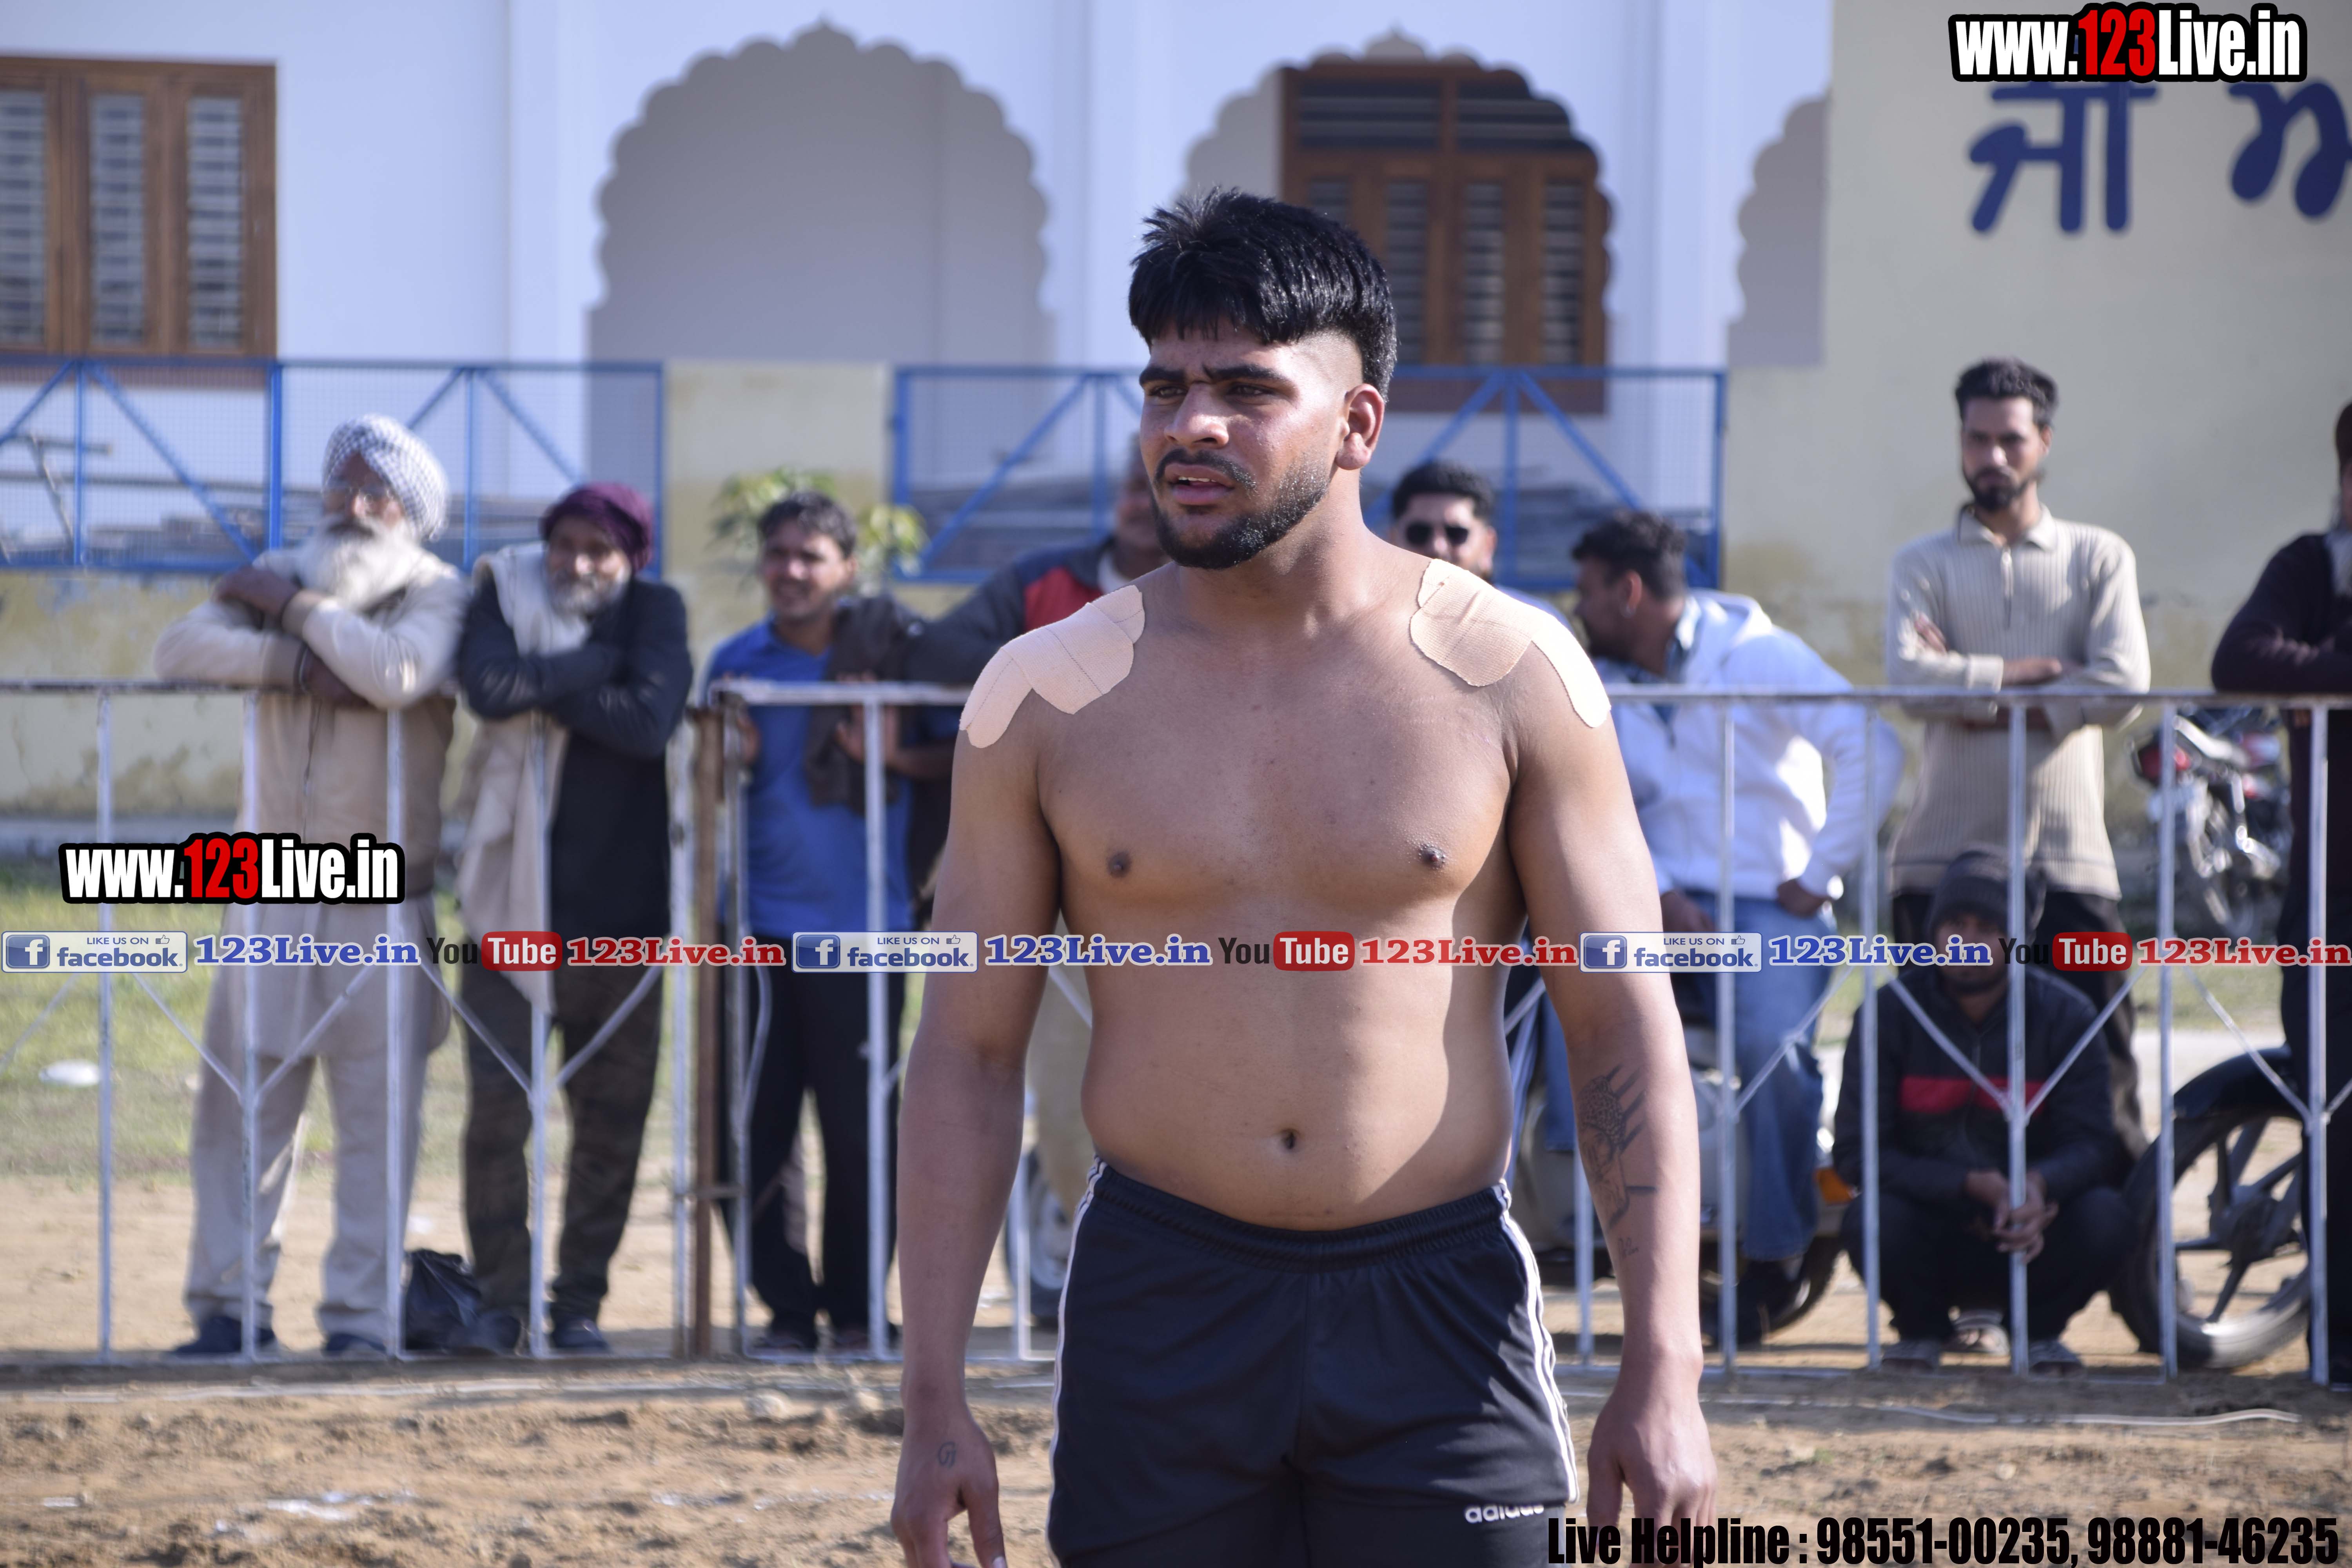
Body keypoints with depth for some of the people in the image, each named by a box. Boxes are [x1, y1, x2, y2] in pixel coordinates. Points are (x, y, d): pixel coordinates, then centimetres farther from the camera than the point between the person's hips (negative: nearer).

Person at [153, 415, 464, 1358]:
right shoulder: (282, 575, 9)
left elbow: (398, 672, -24)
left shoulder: (437, 594, -1)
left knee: (378, 1111, -4)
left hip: (384, 903, -3)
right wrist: (295, 661, -19)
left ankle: (361, 1313, -1)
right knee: (240, 1099, 0)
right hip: (272, 895, 3)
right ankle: (231, 1304, 4)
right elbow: (181, 647, -8)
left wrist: (293, 609, -13)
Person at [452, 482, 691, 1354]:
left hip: (621, 907, 1)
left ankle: (579, 1301, 14)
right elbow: (491, 686, -18)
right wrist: (596, 666, -11)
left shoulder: (655, 613, 3)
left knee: (612, 1120, 4)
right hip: (515, 905, -1)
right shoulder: (505, 594, 3)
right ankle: (501, 1297, 7)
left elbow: (650, 721, -15)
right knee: (497, 1110, -7)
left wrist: (547, 686, -12)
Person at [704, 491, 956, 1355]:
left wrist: (900, 755, -15)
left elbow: (964, 753, 4)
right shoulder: (737, 661, 8)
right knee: (754, 1128, 0)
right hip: (761, 921, 3)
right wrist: (727, 758, -5)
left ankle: (856, 1308, 11)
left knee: (859, 1129, -1)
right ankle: (786, 1305, 10)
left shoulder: (894, 649, 0)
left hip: (863, 922, -2)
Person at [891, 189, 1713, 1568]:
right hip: (1159, 1307, 1)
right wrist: (937, 1398, 0)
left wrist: (1663, 1371, -6)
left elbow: (1628, 1029, 2)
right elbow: (970, 1051, 6)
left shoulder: (1509, 676, 0)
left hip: (1438, 1301, -1)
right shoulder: (1046, 698, 2)